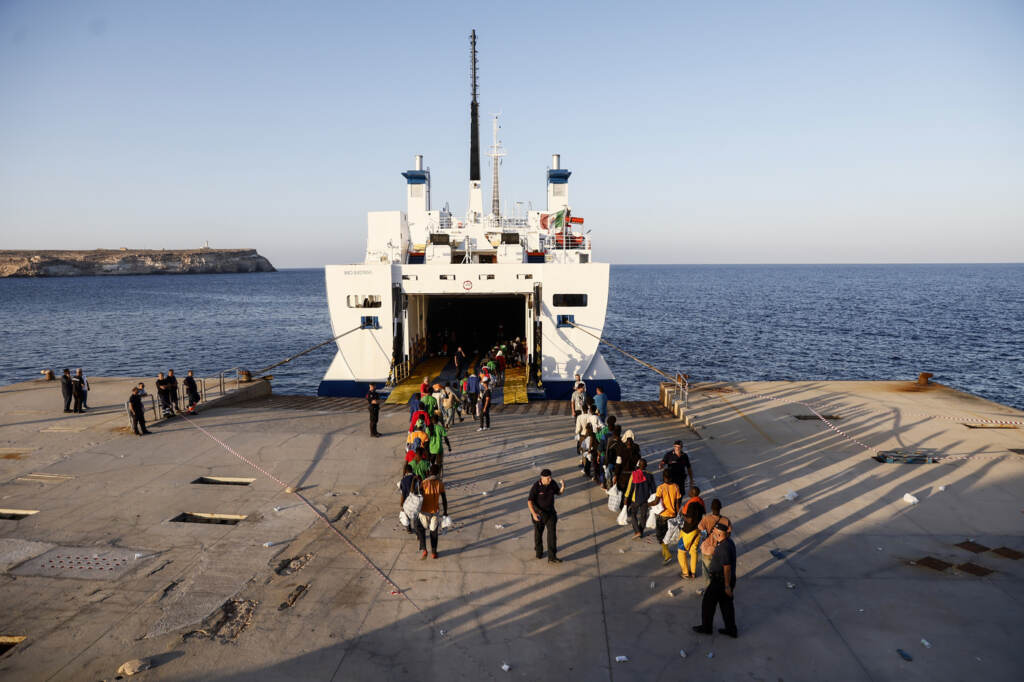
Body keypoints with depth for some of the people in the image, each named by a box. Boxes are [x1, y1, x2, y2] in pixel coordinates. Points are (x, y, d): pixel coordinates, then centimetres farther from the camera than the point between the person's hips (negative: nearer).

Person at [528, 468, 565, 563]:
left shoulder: (552, 483, -10)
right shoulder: (536, 486, -23)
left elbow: (559, 492, 5)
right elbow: (529, 501, -22)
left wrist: (563, 487, -18)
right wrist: (533, 514, -34)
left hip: (550, 512, 3)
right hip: (539, 513, -3)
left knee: (552, 533, -7)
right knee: (538, 533, 16)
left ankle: (552, 557, -6)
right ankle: (539, 552, 42)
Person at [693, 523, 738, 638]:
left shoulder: (724, 547, -29)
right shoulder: (729, 542, 3)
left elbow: (727, 567, -27)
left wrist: (727, 586, -21)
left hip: (720, 581, -9)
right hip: (726, 580, 9)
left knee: (708, 602, 8)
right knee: (726, 604, 18)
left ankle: (706, 627, 22)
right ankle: (731, 630, 27)